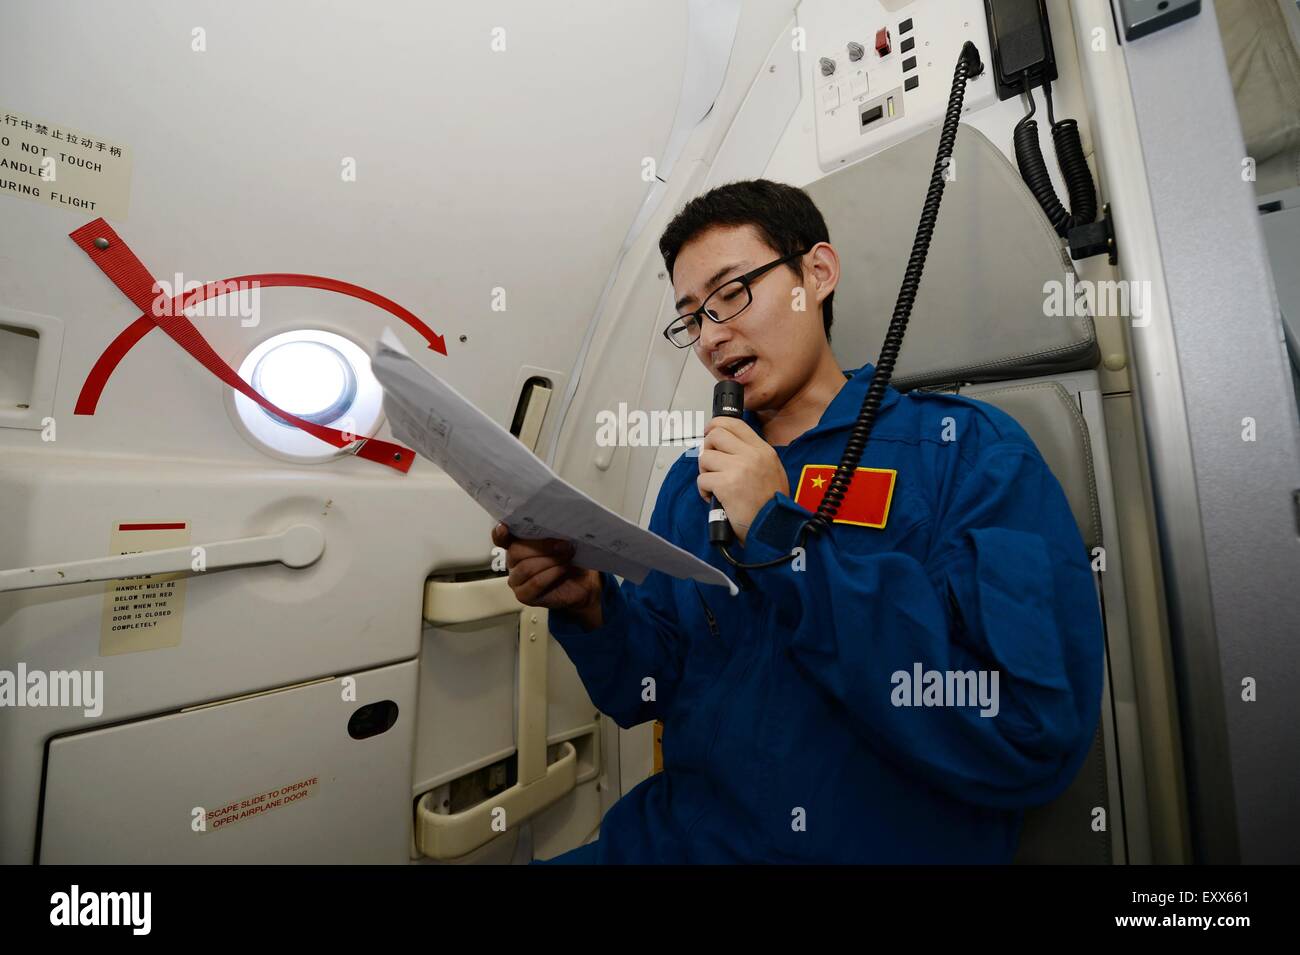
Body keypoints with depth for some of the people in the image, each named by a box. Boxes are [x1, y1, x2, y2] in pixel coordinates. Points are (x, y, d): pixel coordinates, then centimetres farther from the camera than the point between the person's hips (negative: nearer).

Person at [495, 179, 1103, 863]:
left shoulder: (968, 448, -8)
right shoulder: (691, 480, 3)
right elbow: (648, 690, 5)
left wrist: (781, 535, -21)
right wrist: (589, 606, -14)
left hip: (887, 844, -1)